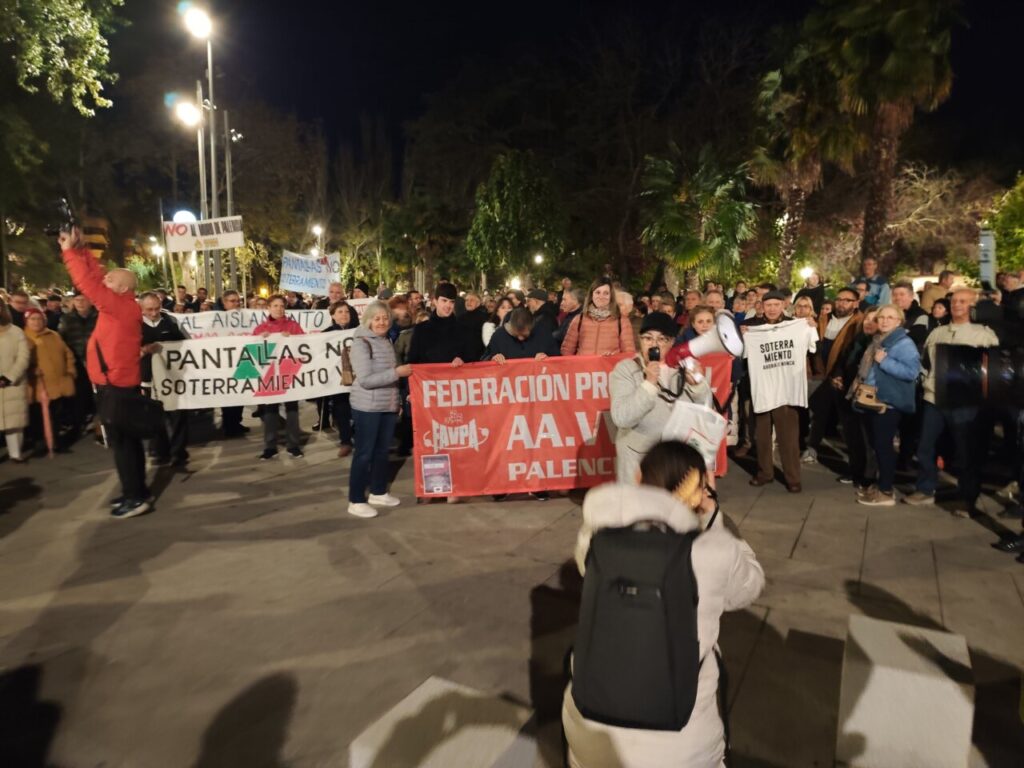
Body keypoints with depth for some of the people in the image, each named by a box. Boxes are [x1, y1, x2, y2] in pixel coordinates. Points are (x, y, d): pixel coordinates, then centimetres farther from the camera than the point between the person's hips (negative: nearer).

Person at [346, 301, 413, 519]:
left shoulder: (387, 342, 11)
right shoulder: (361, 343, -13)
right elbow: (365, 380, -21)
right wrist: (397, 373, -24)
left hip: (388, 405, 7)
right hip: (367, 407, -7)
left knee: (382, 450, 15)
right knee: (364, 453, -1)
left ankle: (378, 492, 28)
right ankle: (356, 501, 9)